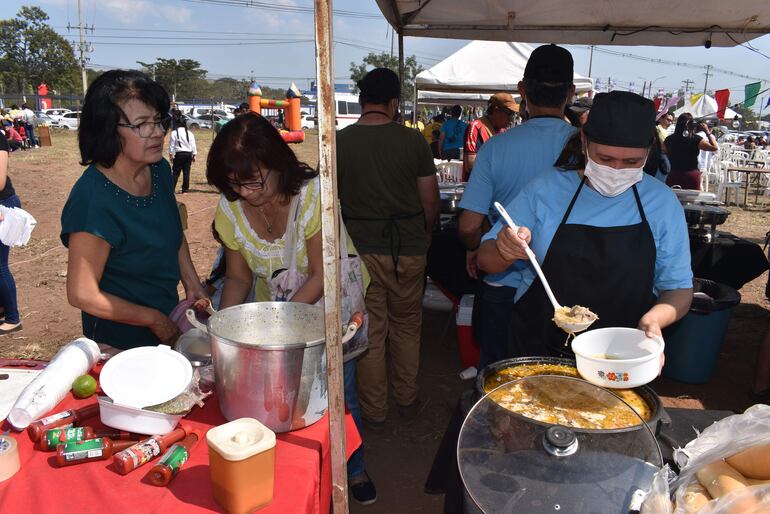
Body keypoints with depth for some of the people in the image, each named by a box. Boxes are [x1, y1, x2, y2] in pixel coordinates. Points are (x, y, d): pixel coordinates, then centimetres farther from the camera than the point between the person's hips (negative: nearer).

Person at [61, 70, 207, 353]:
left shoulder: (160, 170, -7)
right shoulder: (93, 201, -29)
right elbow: (82, 295, -24)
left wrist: (193, 285, 0)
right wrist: (154, 319, -15)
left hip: (167, 323, 7)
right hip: (119, 344, -7)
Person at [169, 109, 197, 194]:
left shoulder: (174, 133, -5)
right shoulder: (190, 133, 5)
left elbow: (171, 145, -5)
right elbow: (193, 145, 6)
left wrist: (171, 155, 2)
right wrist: (194, 155, 13)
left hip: (179, 154, -3)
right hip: (188, 154, 3)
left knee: (175, 172, 1)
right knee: (186, 172, 7)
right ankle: (185, 189, 10)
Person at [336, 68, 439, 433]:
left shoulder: (339, 142, -5)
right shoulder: (413, 140, -5)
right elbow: (430, 201, -1)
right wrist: (424, 235, 18)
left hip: (360, 249, 0)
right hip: (408, 248, 1)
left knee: (370, 333, 10)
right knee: (406, 327, 19)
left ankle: (374, 412, 22)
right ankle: (408, 401, 32)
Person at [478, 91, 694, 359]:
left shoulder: (663, 202, 0)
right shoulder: (546, 188, -3)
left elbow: (678, 288, 5)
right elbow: (486, 260, 1)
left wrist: (654, 319, -17)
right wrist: (504, 251, -23)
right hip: (537, 352, -1)